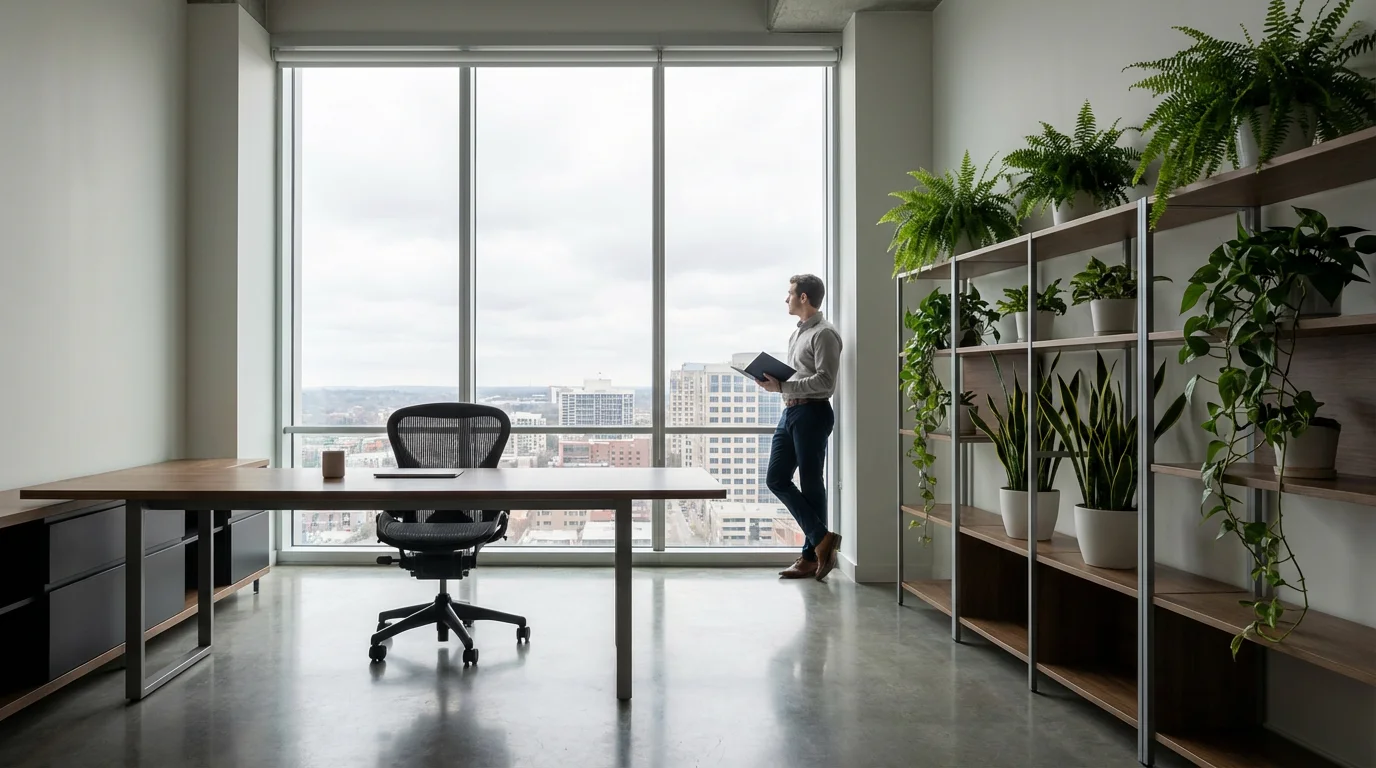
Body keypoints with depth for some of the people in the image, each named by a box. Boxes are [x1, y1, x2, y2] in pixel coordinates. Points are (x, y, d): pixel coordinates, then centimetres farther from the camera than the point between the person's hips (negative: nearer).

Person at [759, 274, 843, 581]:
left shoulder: (824, 334, -10)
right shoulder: (797, 334, 19)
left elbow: (825, 382, -19)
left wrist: (782, 386, -21)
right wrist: (775, 381, 7)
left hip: (812, 413, -10)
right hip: (791, 412, 10)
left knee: (811, 484, -3)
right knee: (776, 479, 4)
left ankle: (812, 555, 8)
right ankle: (821, 538, 8)